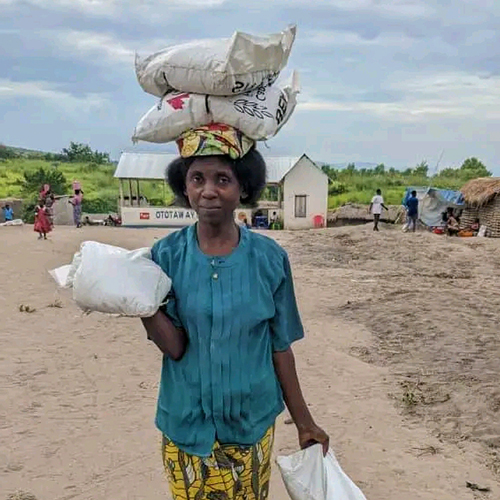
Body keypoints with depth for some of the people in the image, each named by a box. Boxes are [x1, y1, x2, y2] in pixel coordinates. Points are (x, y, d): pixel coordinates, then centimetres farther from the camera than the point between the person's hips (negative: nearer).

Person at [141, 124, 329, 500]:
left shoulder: (269, 258, -11)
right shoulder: (167, 255, -11)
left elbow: (280, 347, -3)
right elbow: (174, 347, -15)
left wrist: (304, 421, 4)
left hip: (252, 422, 0)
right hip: (185, 424, 0)